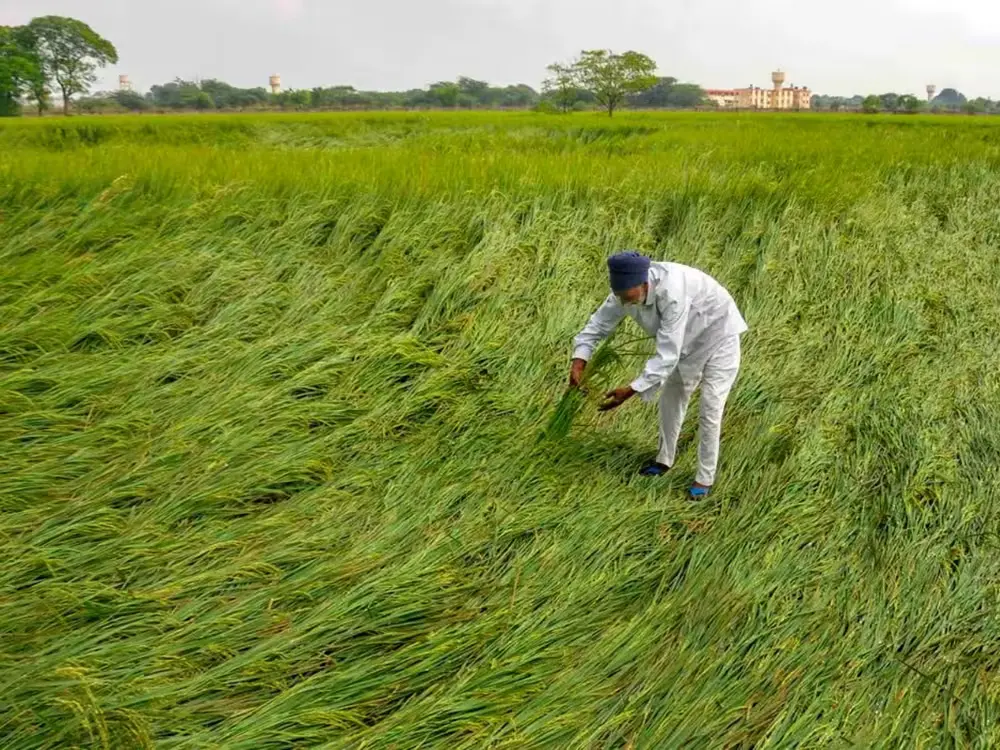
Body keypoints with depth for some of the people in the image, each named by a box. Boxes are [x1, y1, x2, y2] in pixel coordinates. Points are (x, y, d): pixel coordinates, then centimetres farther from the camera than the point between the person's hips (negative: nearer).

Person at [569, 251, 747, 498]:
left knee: (710, 411, -5)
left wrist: (631, 390, -43)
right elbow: (599, 323, -10)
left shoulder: (672, 294, -43)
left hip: (718, 339, -8)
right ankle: (665, 459, 35)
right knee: (670, 398, 17)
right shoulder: (628, 288, -21)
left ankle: (705, 478, 11)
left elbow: (667, 355, -41)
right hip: (688, 341, 8)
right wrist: (579, 361, -24)